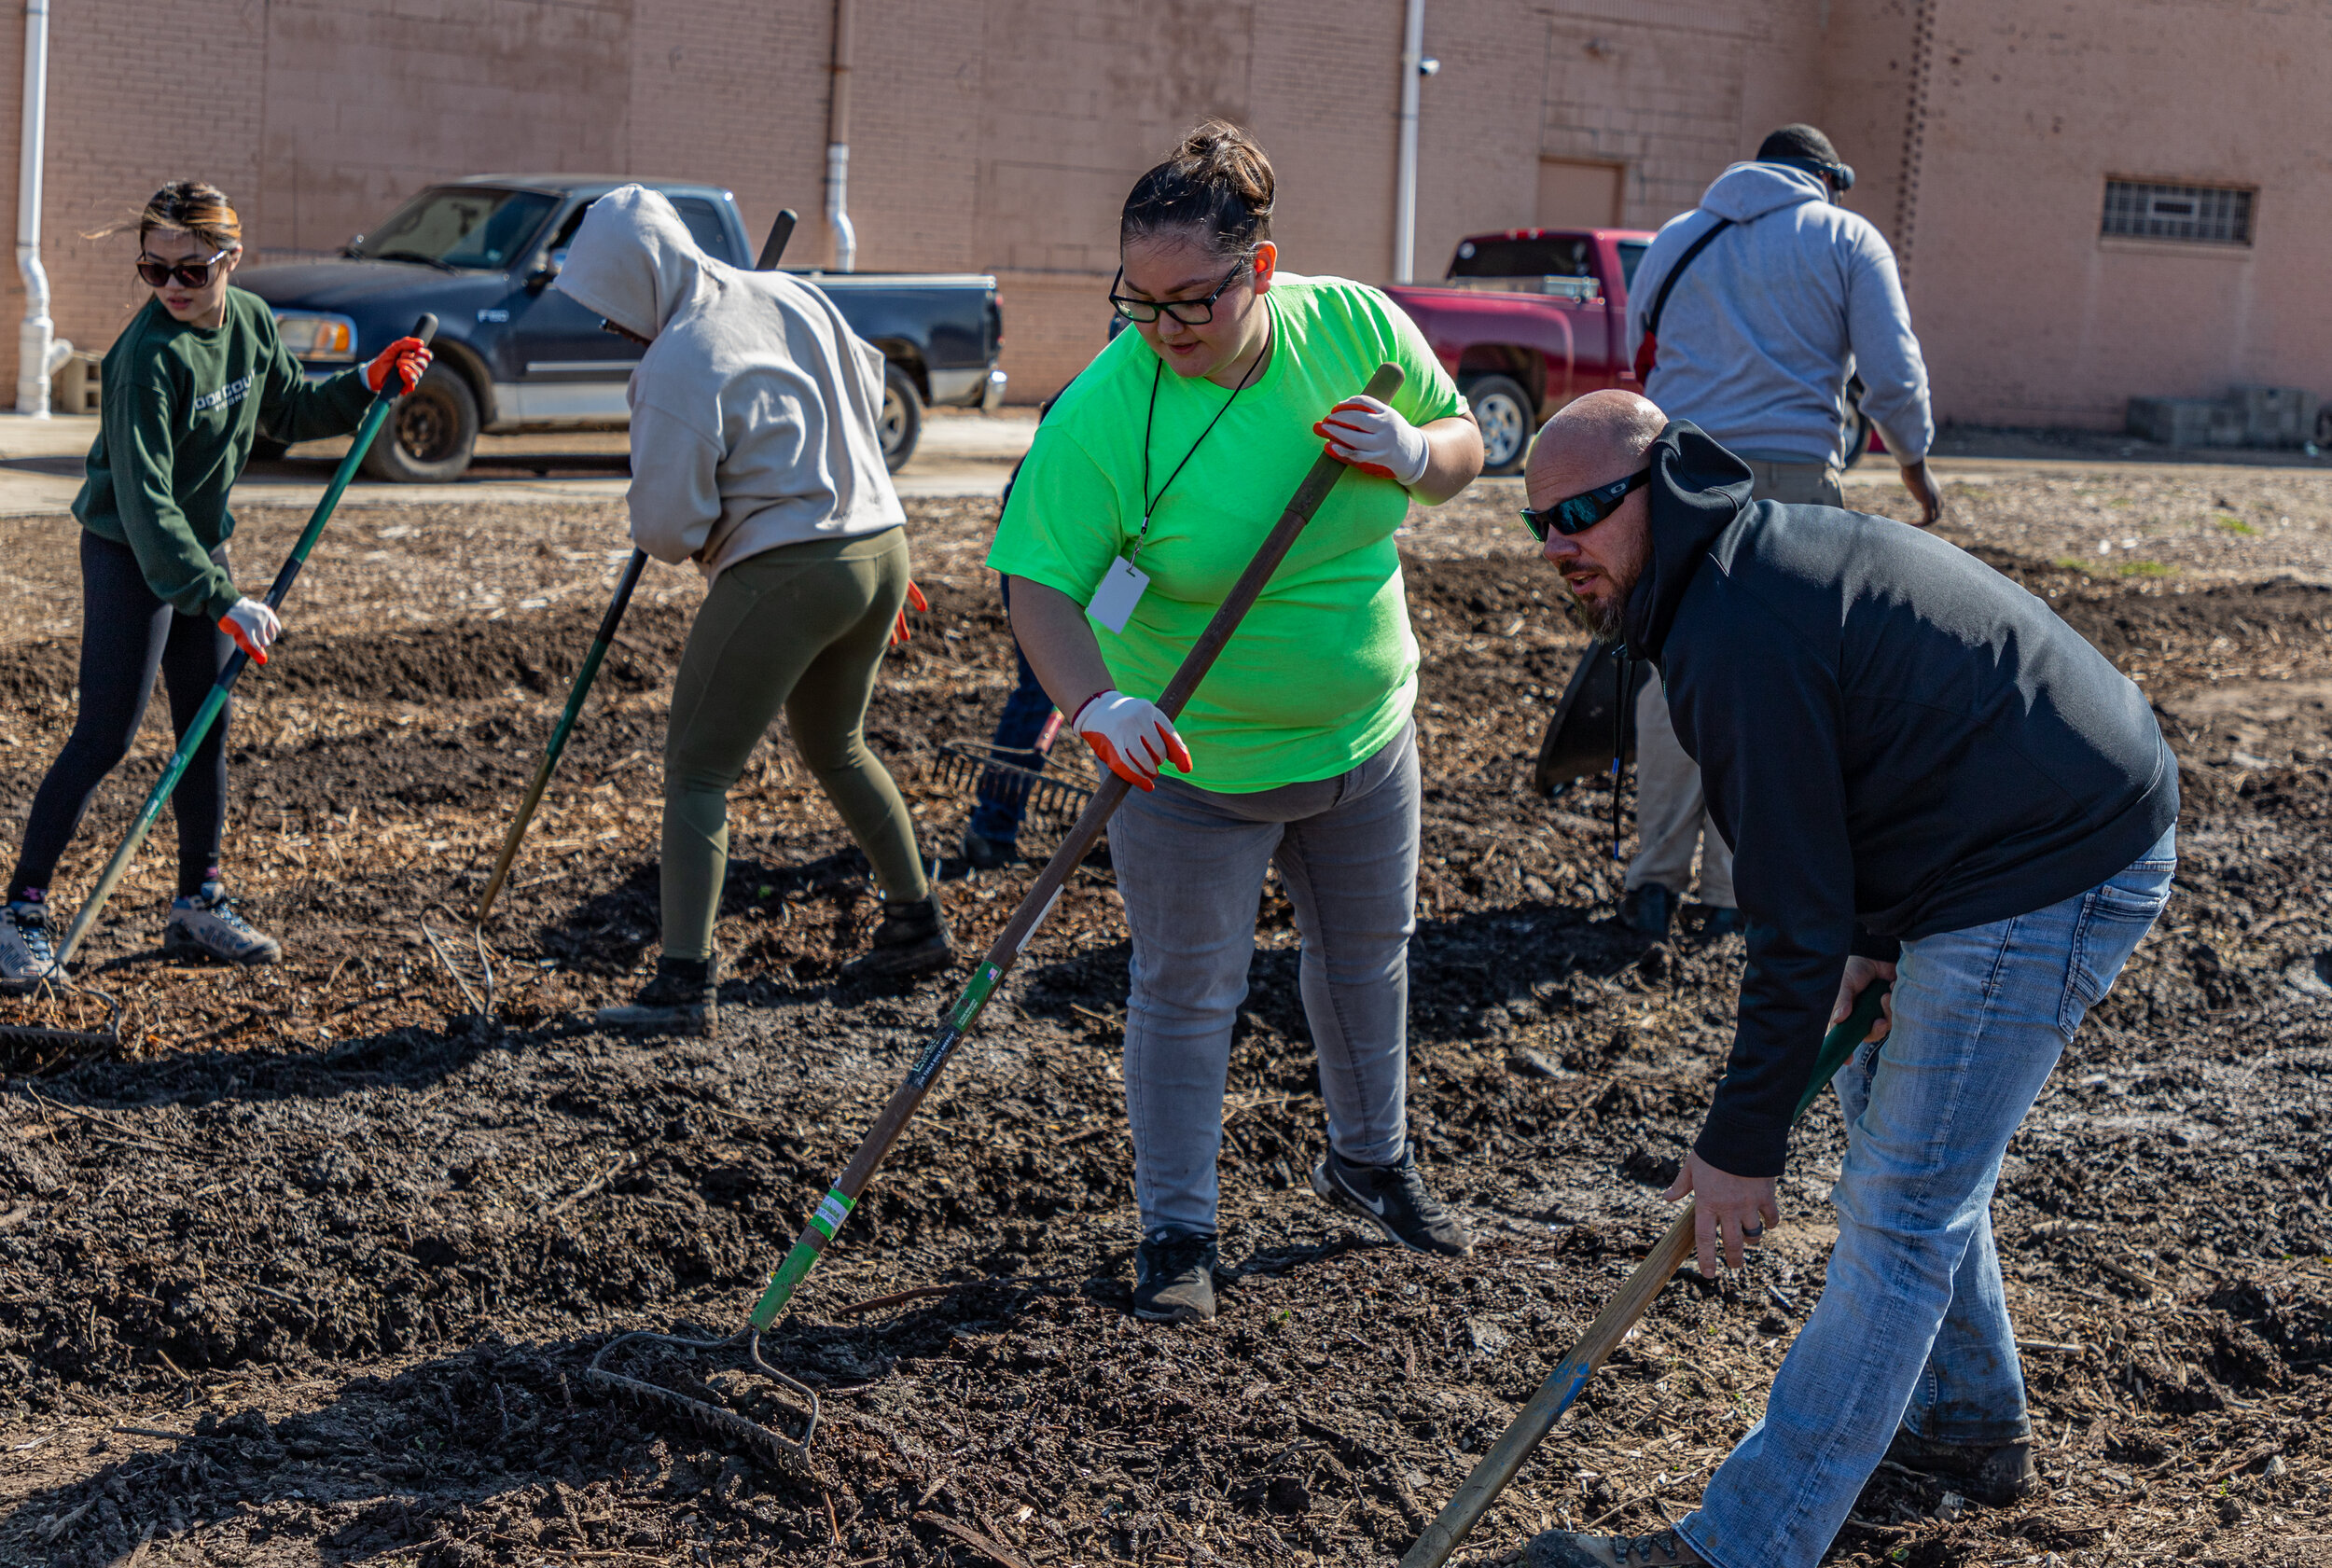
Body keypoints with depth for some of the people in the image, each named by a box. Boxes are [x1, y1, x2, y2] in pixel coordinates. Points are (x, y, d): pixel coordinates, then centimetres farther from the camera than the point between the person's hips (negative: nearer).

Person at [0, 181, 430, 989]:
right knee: (105, 734, -8)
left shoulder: (252, 322, -3)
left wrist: (365, 383, 0)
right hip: (129, 552, -7)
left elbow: (289, 411, 16)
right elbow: (144, 499, -29)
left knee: (209, 727, 11)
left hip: (202, 544, 7)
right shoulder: (149, 354, -25)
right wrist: (224, 600, -34)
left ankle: (198, 904, 24)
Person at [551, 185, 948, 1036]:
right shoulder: (794, 296, 7)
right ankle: (916, 919, 35)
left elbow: (664, 530, -14)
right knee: (835, 747, 27)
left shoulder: (676, 369, -16)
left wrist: (682, 536, 8)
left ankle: (685, 985, -8)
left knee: (697, 772, -1)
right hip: (882, 547, 8)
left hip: (785, 574, -8)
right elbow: (868, 383, 24)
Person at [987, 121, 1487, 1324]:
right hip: (1191, 758, -5)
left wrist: (1413, 452, -22)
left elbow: (1465, 448, 1)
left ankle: (1368, 1157, 46)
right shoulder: (1103, 409, -25)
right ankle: (1176, 1231, 22)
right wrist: (1096, 703, -43)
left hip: (1363, 731, 5)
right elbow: (1037, 580, -26)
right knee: (1188, 991, 4)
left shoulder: (1355, 326, -13)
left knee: (1367, 955, 22)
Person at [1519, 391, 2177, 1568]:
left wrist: (1741, 1143, -14)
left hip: (2046, 882, -11)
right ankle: (1971, 1423, 39)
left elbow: (1798, 922, -21)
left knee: (1899, 1215, -8)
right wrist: (1877, 942, 9)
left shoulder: (1735, 638, -23)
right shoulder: (1768, 547, 10)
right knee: (1885, 1102, 24)